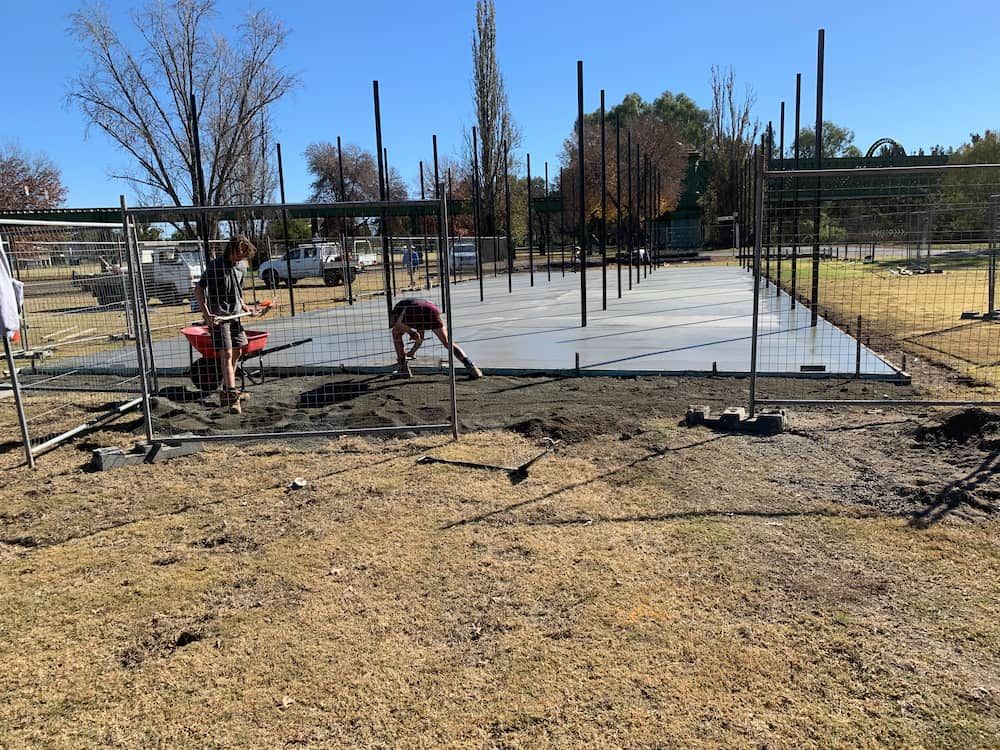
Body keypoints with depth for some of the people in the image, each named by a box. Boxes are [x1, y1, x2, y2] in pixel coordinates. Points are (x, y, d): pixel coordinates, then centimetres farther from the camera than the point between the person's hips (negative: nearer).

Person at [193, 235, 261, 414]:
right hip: (219, 317, -8)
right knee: (227, 354, -13)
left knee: (237, 353, 14)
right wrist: (206, 315, -20)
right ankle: (232, 396, -15)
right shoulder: (215, 266, -13)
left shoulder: (239, 267, 9)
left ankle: (227, 392, 28)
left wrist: (245, 307, 7)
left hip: (235, 316, 8)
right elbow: (198, 290, -12)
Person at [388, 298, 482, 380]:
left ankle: (404, 369, 19)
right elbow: (420, 337, 55)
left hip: (413, 312, -4)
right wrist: (412, 352, 68)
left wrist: (410, 331, 14)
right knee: (447, 343, 16)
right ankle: (471, 367, 1)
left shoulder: (398, 306, 38)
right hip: (433, 310, 4)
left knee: (396, 333, 25)